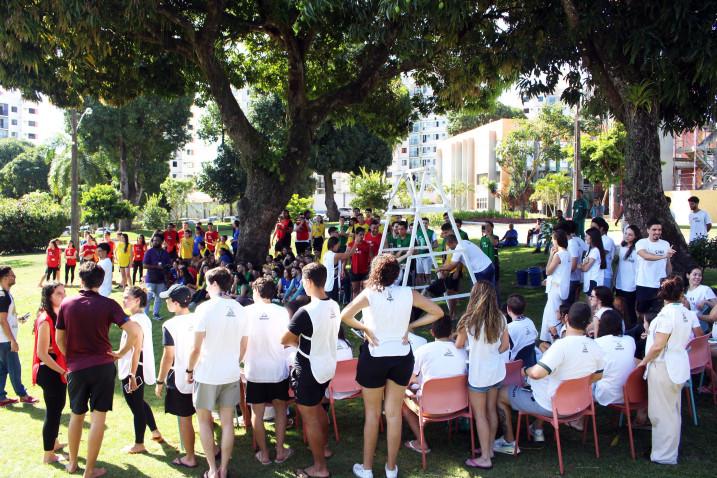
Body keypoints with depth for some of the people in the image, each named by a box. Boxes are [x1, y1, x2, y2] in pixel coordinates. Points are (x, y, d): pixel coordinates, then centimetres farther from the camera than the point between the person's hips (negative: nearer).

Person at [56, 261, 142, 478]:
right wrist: (121, 353, -4)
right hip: (102, 366, -2)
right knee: (98, 417, 6)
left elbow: (59, 339, 6)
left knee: (76, 415, 20)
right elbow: (135, 332, -18)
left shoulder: (66, 304, -2)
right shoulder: (108, 304, -8)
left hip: (76, 368, 3)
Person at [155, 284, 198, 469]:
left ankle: (190, 458, 16)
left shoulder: (170, 325, -15)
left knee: (185, 419, 7)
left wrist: (160, 381, -3)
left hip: (181, 379, -5)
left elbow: (168, 357, -14)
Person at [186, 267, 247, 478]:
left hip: (207, 374, -4)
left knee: (204, 420, 11)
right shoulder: (240, 310, 2)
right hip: (231, 374, 4)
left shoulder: (205, 308, -14)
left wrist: (190, 370, 0)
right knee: (227, 421, 10)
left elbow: (196, 347, -14)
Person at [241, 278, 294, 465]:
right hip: (278, 369, 1)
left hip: (255, 371, 0)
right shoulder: (281, 311, -8)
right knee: (280, 408, 18)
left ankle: (264, 454, 21)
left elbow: (243, 343, -6)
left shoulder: (247, 311, -8)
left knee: (257, 412, 13)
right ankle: (280, 451, 21)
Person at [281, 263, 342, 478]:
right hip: (328, 366, 8)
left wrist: (295, 341, 4)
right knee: (318, 408, 28)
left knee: (310, 418, 6)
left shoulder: (306, 312, -27)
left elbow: (283, 340, -16)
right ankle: (324, 446, 46)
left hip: (309, 370, -8)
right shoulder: (334, 306, -3)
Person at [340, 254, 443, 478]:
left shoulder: (369, 294, -15)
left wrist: (364, 327, -11)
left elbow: (345, 316, -28)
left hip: (374, 357, -2)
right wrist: (410, 326, 0)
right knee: (394, 413, 12)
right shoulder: (408, 293, -7)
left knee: (372, 413, 12)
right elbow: (437, 312, -3)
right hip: (402, 356, 2)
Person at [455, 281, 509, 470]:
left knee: (480, 414, 6)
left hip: (478, 374, -5)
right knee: (492, 410, 18)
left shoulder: (469, 320, -19)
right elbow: (505, 345, 1)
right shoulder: (500, 318, -7)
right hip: (497, 371, 5)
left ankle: (485, 458, 12)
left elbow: (458, 346, -4)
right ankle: (489, 448, 32)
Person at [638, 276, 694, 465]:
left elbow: (658, 346, -22)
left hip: (663, 368, -9)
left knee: (661, 412, 2)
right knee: (673, 411, 18)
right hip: (679, 366, 9)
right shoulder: (687, 313, 3)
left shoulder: (667, 314, -21)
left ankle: (664, 455, 11)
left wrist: (643, 362, -9)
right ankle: (671, 450, 32)